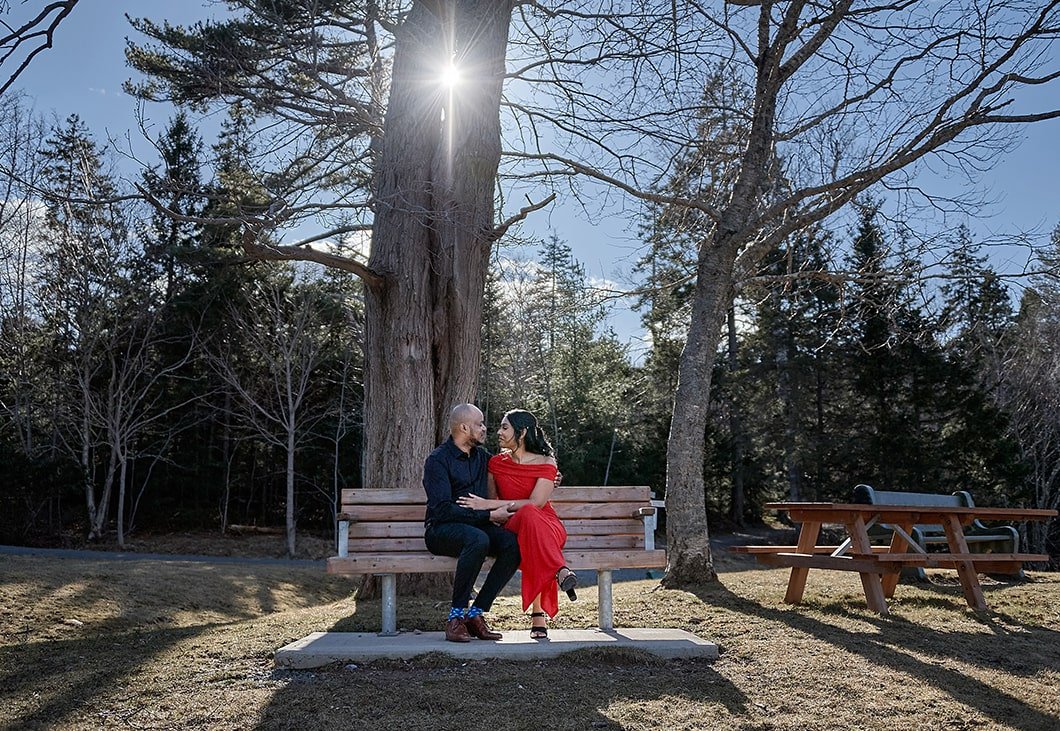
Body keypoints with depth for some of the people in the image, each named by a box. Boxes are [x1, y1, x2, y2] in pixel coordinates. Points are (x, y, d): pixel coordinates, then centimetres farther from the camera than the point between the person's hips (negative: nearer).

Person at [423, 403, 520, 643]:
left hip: (477, 526, 6)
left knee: (513, 543, -25)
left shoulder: (481, 456, 14)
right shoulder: (438, 460, -7)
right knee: (478, 539, -38)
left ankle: (475, 613, -19)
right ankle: (456, 617, -27)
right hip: (441, 531, -6)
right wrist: (489, 516, -19)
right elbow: (443, 510, -18)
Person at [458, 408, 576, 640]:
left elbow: (537, 502, -12)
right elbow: (490, 502, 20)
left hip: (548, 526, -1)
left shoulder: (545, 463, 1)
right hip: (513, 527, 1)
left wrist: (491, 505, -15)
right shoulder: (496, 463, 13)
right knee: (528, 514, -37)